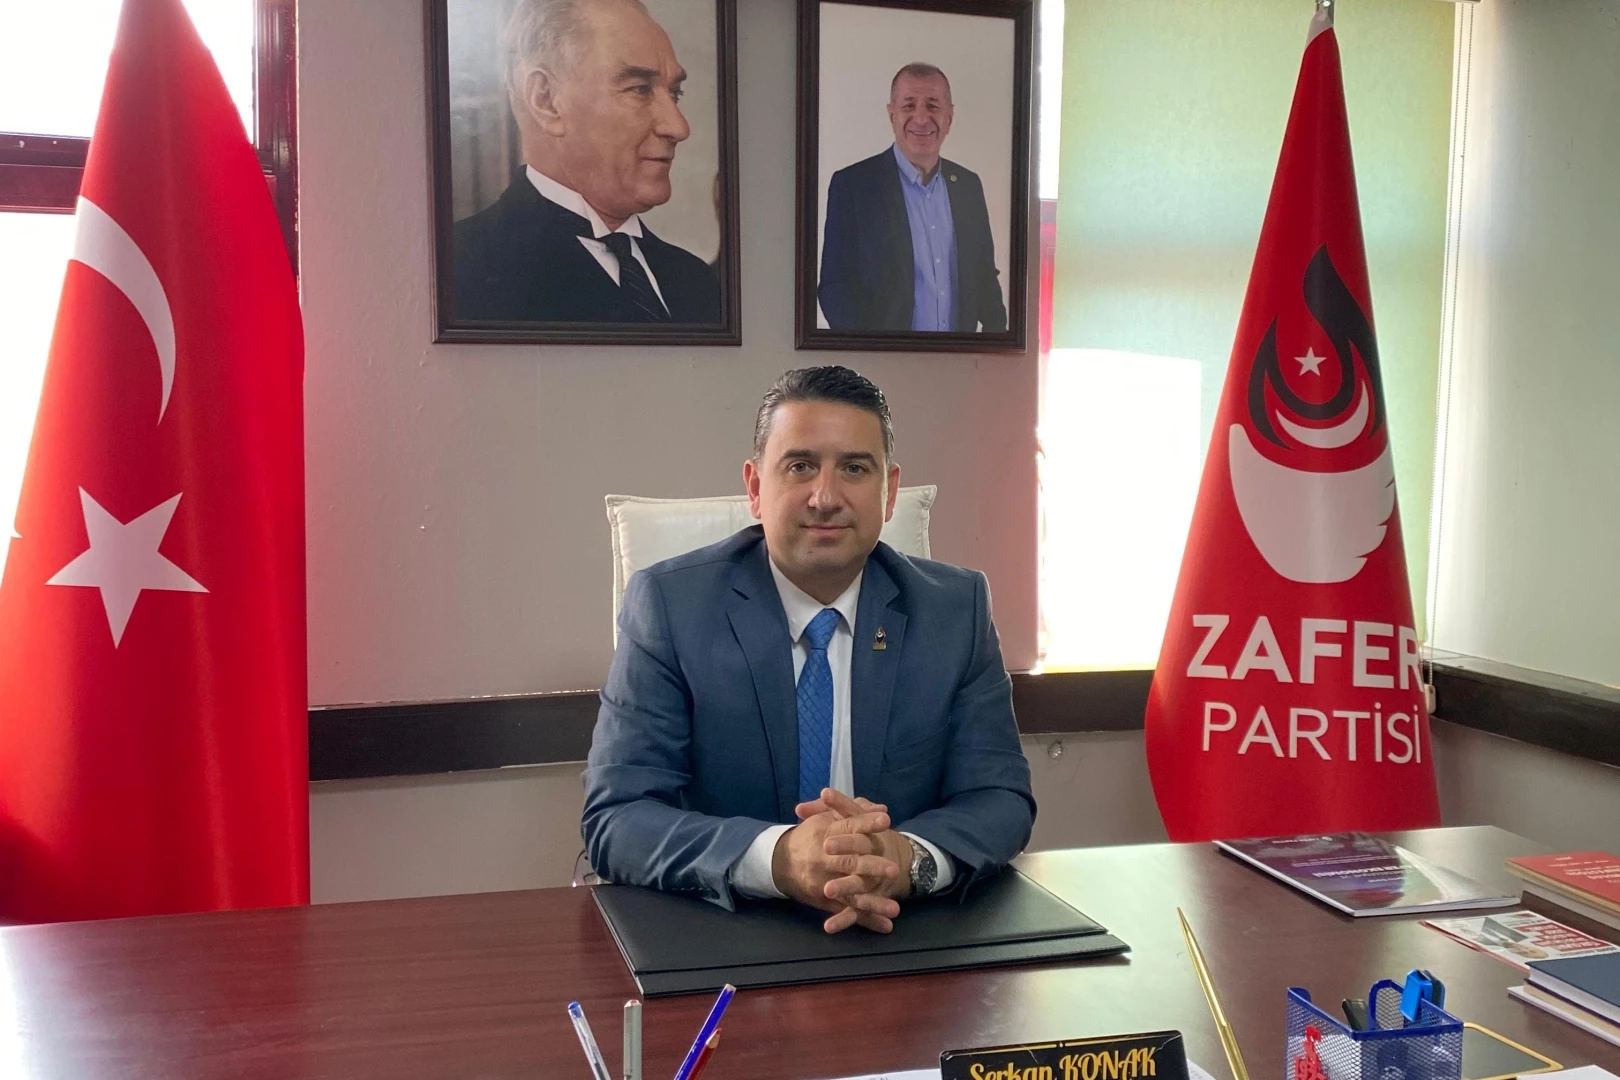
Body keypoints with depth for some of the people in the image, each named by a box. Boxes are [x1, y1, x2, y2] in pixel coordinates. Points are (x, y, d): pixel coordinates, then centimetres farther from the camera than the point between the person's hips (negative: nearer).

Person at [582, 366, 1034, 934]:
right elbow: (614, 818, -12)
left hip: (909, 940, 2)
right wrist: (778, 858, -30)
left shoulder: (956, 608, 1)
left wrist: (906, 857, -24)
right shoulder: (668, 604, -6)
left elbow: (1001, 798, -2)